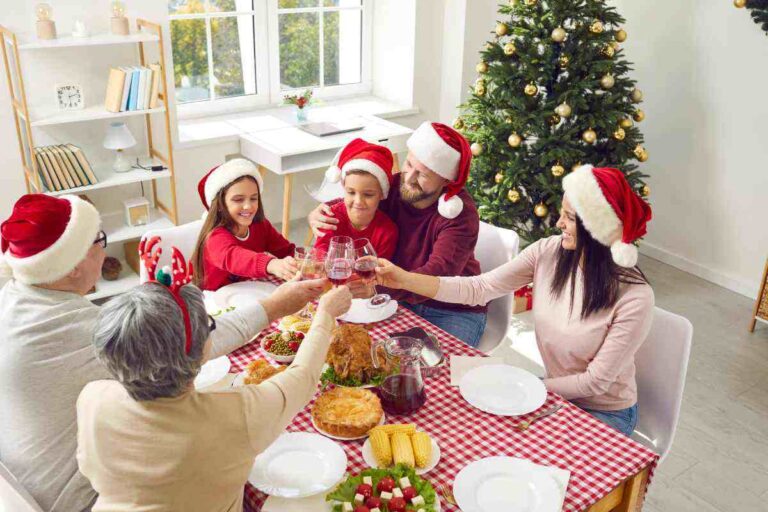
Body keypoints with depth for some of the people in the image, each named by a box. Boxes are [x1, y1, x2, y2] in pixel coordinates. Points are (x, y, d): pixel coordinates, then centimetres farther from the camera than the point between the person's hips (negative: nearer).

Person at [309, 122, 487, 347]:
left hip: (454, 312, -4)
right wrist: (318, 214, -15)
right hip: (402, 300, 5)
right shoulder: (394, 186, -8)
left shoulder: (460, 213, -22)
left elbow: (438, 275, -34)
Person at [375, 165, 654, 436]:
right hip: (555, 394, 5)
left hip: (605, 414, -4)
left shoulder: (634, 297, -26)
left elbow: (595, 382, -19)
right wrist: (405, 279, -22)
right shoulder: (548, 252, -13)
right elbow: (479, 288, -13)